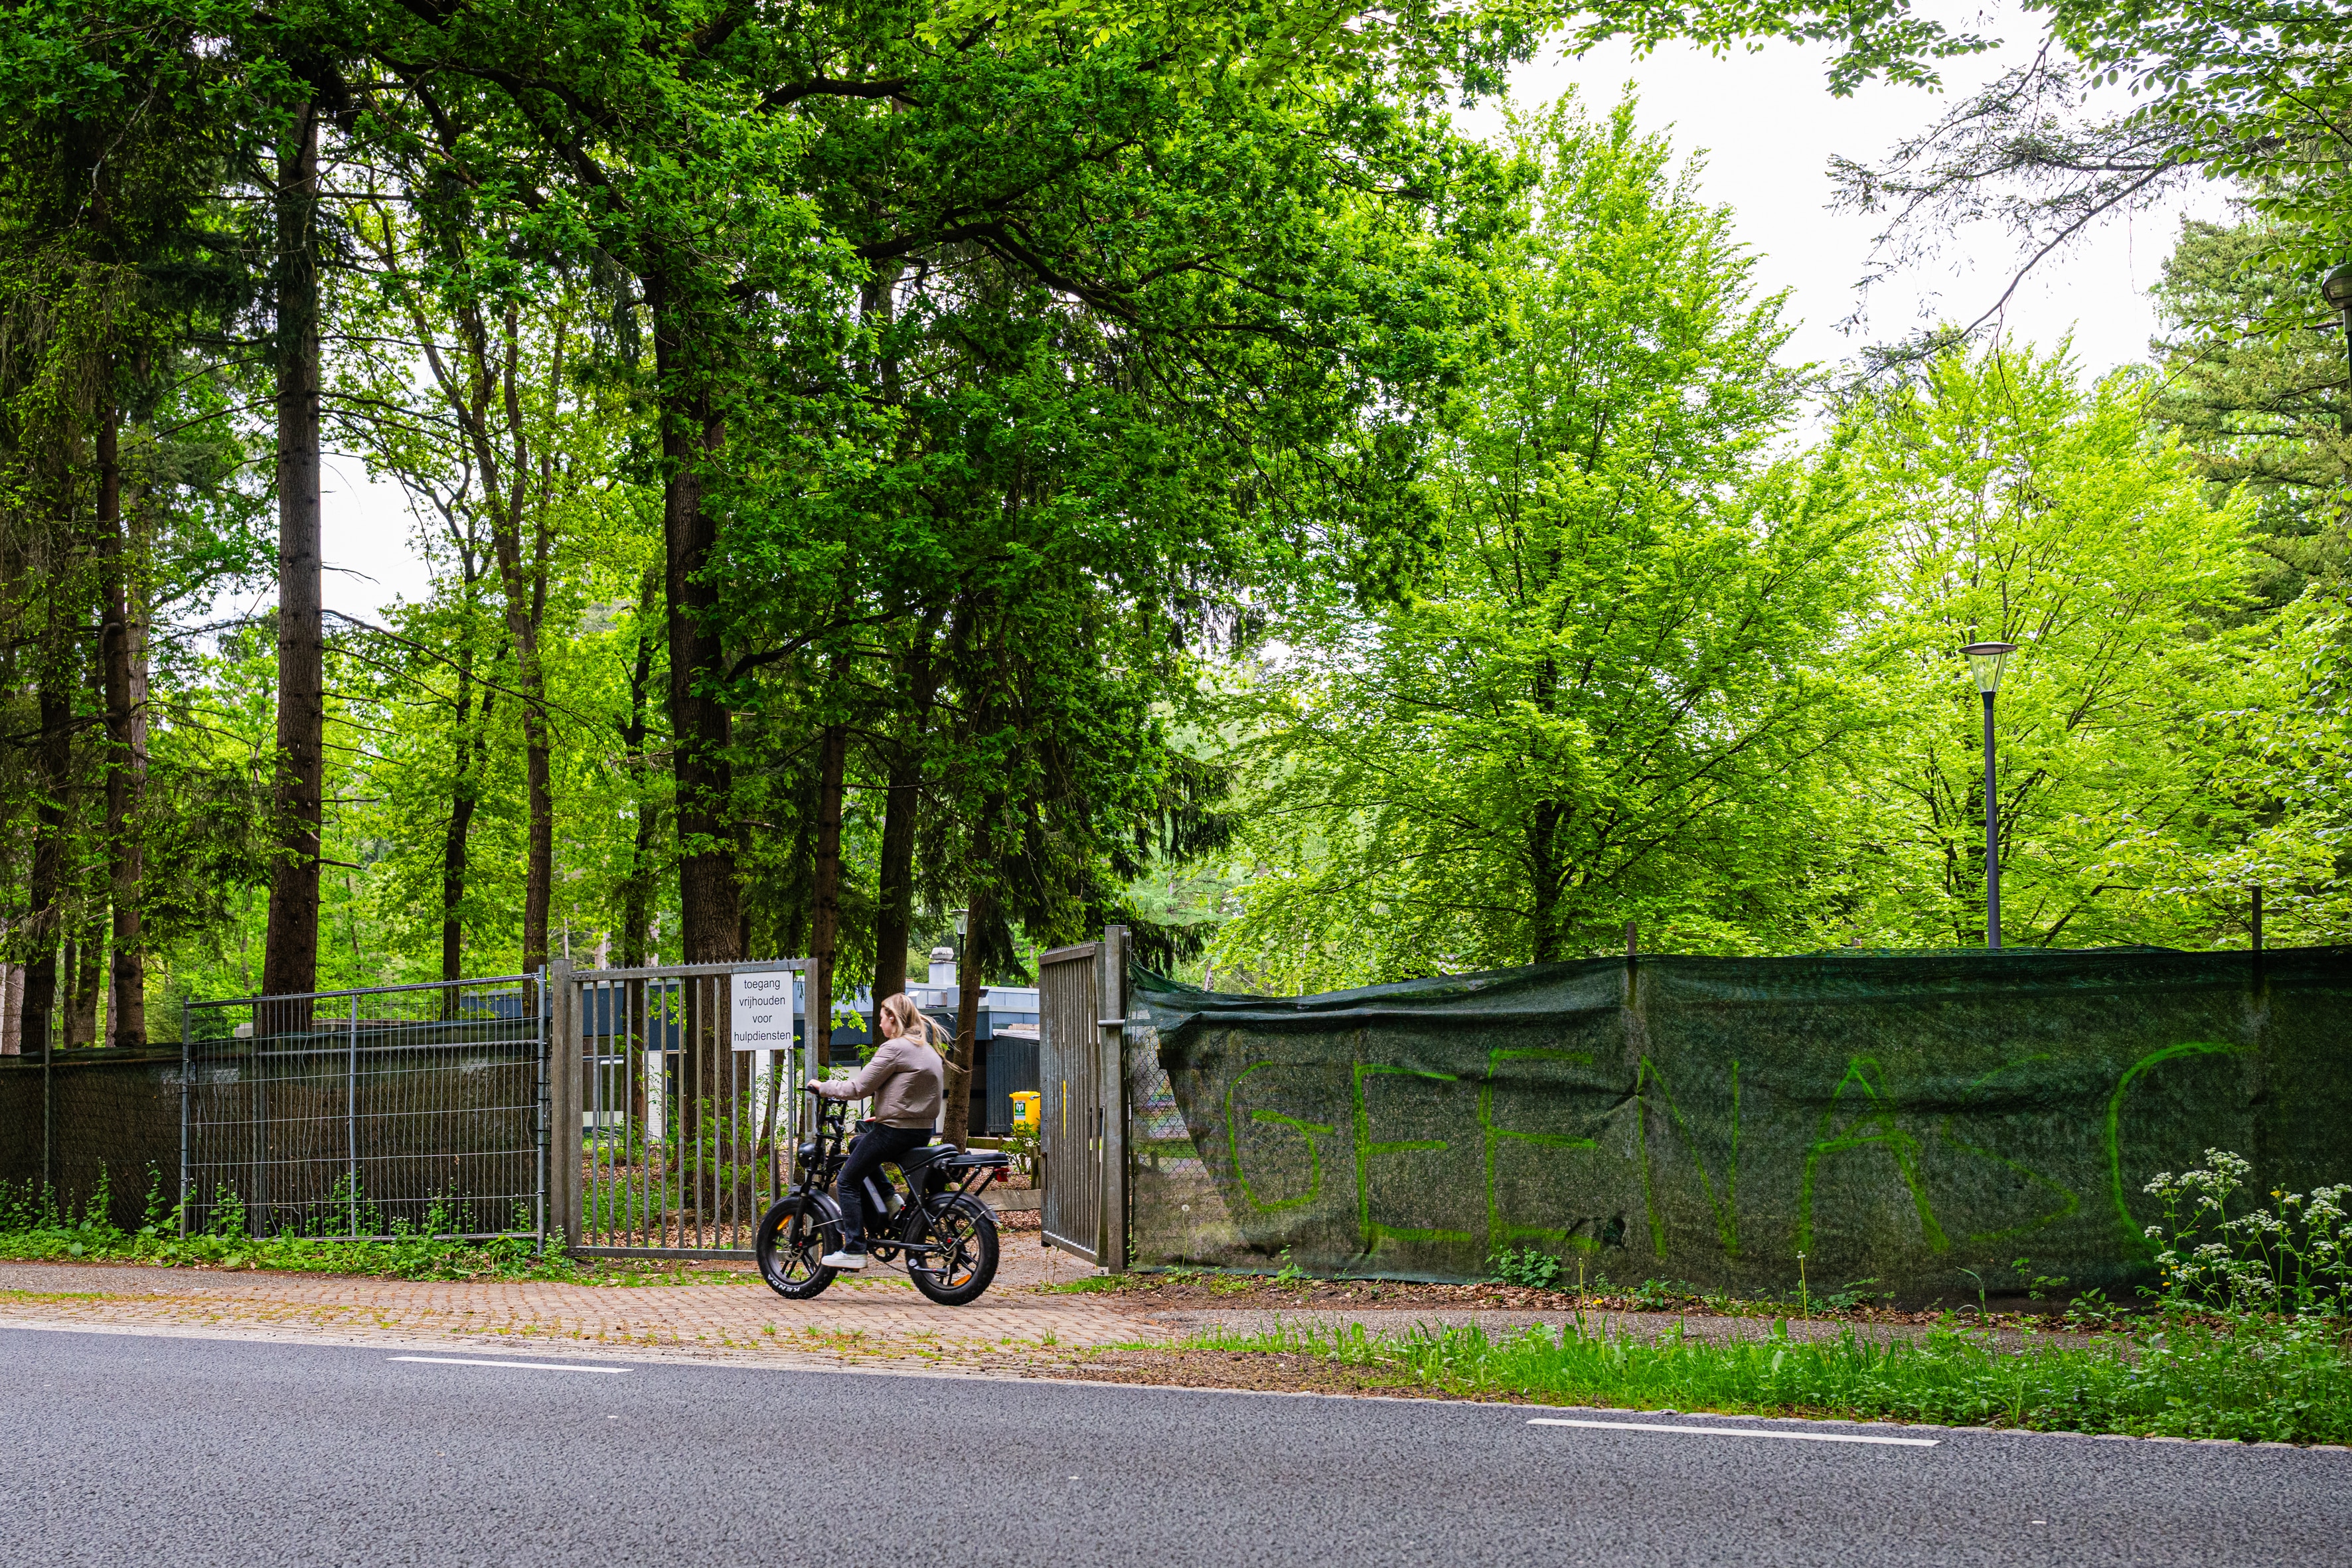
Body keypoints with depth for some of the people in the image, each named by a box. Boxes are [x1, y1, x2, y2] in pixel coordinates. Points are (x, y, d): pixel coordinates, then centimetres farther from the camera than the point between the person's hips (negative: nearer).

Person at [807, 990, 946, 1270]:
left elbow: (858, 1088, -15)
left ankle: (854, 1250, -5)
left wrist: (823, 1086, -1)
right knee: (858, 1143, 31)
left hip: (896, 1130, -9)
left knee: (847, 1183, 1)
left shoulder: (895, 1049, -13)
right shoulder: (926, 1047, 15)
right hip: (922, 1130, 9)